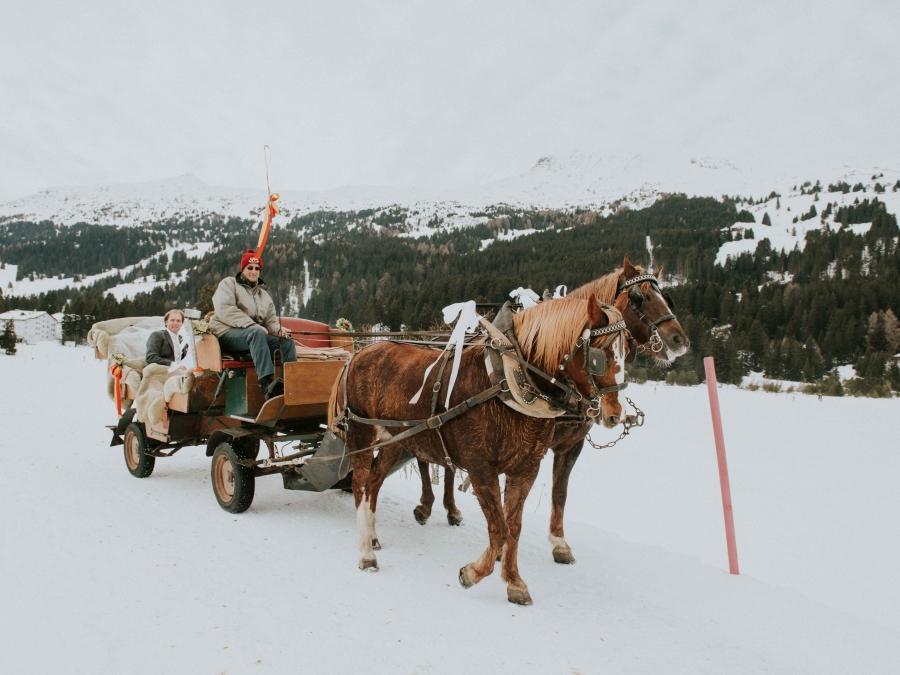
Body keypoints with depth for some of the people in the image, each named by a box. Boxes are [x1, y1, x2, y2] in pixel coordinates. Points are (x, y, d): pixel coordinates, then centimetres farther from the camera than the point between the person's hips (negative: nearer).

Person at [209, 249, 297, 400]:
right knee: (256, 332, -37)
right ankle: (267, 383, -51)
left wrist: (279, 329, -11)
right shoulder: (229, 284, 6)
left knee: (287, 341, -16)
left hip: (255, 334, 6)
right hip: (227, 333, -6)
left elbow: (271, 321, 14)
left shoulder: (263, 294, 24)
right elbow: (225, 310, -12)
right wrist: (250, 324, -23)